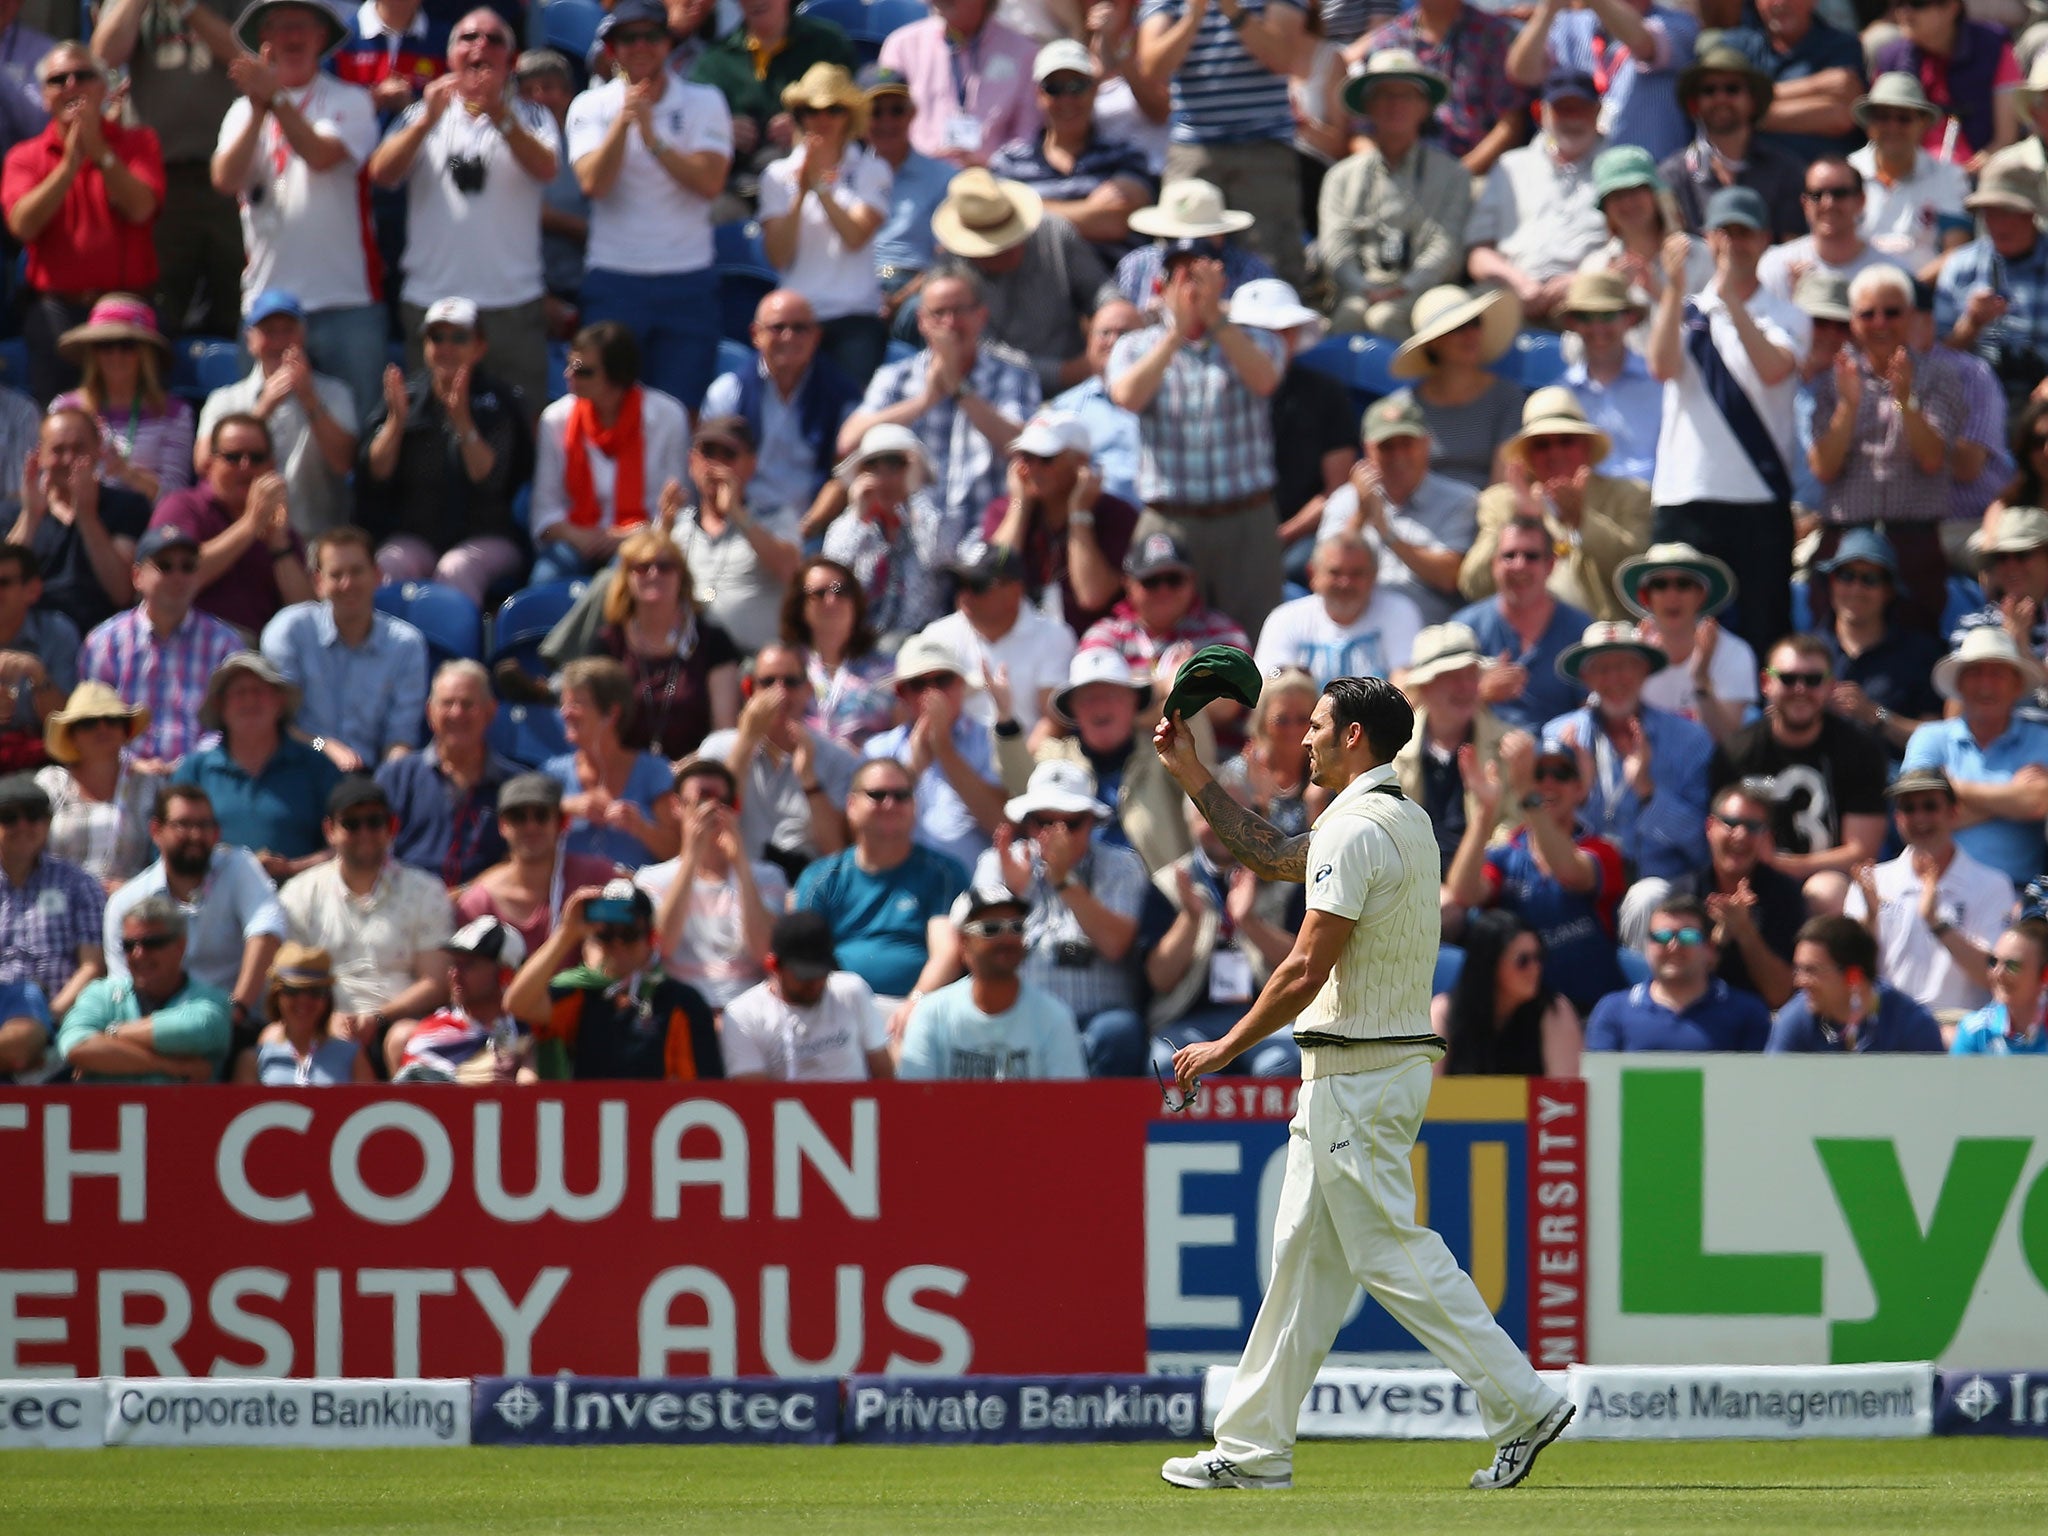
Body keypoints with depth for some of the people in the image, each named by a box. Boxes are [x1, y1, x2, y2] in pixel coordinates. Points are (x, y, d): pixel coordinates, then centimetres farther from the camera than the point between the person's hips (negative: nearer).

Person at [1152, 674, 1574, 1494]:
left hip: (1357, 1074, -10)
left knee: (1392, 1254, -9)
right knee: (1305, 1252, 11)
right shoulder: (1407, 821, 16)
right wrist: (1191, 775, 29)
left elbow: (1307, 971, -20)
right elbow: (1272, 855, 29)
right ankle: (1255, 1449, 14)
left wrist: (1224, 1049, -9)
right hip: (1395, 1060, 10)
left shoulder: (1355, 830, -16)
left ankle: (1521, 1405, -11)